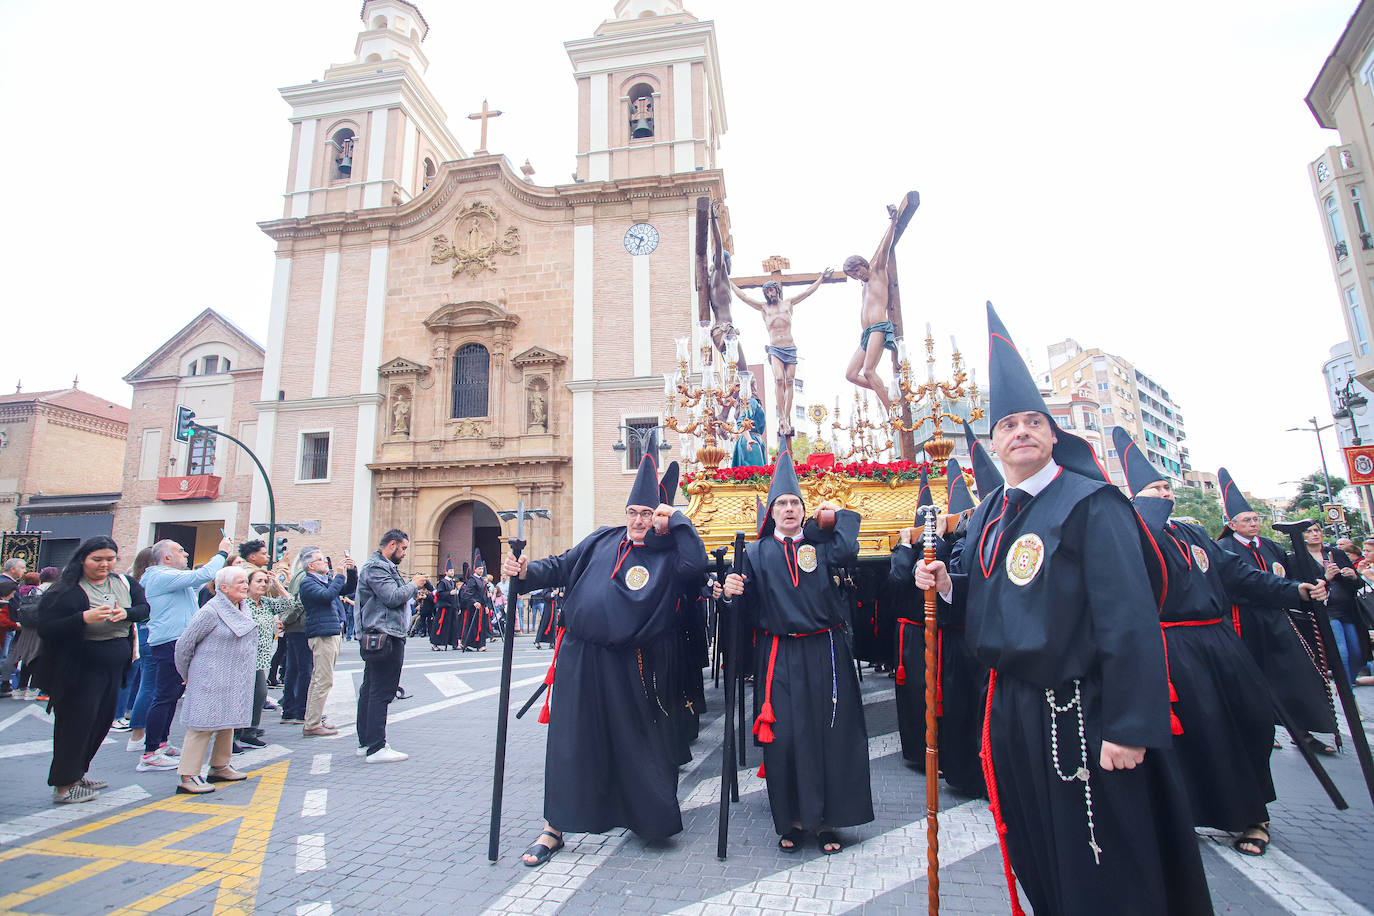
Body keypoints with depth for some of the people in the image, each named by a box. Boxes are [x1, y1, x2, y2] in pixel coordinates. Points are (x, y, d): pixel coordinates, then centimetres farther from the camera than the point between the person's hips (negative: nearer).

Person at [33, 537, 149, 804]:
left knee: (103, 720, 14)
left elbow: (144, 608, 4)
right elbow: (45, 629, -17)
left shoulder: (123, 584, 4)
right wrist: (84, 618, -31)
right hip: (79, 669, -6)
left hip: (114, 666, 6)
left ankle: (76, 774, 31)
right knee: (77, 722, 0)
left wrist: (126, 613, -17)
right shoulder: (67, 590, -13)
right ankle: (63, 787, 14)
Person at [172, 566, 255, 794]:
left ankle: (220, 767, 27)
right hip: (211, 679, -8)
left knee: (228, 722, 15)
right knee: (204, 724, -4)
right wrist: (187, 676, 0)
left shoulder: (244, 609, 9)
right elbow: (184, 643, -9)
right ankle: (187, 777, 3)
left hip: (236, 679, 8)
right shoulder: (211, 611, -15)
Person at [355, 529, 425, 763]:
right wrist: (413, 584, -7)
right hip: (385, 638, -11)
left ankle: (365, 743, 25)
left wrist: (410, 588, 9)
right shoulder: (375, 567, -13)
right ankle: (376, 748, -3)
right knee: (381, 692, -7)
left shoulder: (382, 566, 21)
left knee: (370, 690, 15)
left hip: (375, 639, 11)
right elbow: (392, 597, -21)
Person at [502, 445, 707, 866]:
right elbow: (561, 567, 10)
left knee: (635, 743, 11)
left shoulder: (666, 554, 0)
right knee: (570, 742, 7)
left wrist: (676, 519, -13)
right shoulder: (602, 539, 9)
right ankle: (554, 827, 22)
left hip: (627, 666, -2)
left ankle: (651, 818, 37)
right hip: (578, 658, 2)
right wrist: (526, 570, -7)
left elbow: (697, 564, -19)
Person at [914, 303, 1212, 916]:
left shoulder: (1090, 503, -13)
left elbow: (1129, 618, -19)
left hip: (1080, 712, -6)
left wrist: (1130, 727, -22)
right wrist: (946, 585, -5)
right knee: (1038, 864, 21)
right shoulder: (987, 515, 8)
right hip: (1013, 710, 7)